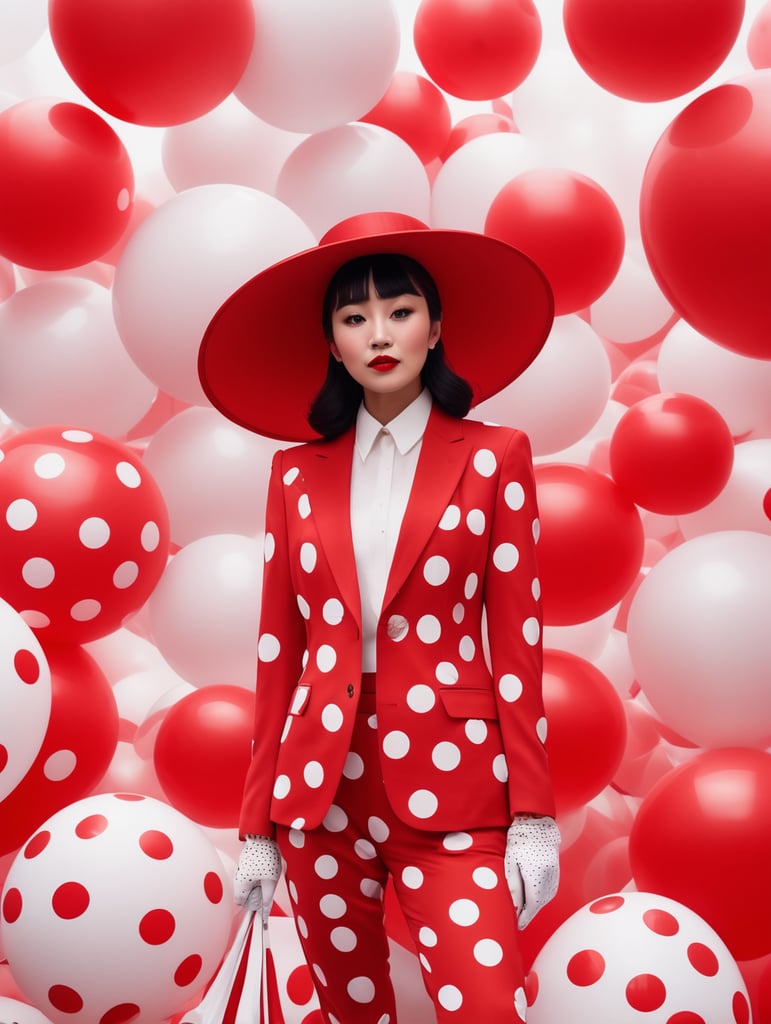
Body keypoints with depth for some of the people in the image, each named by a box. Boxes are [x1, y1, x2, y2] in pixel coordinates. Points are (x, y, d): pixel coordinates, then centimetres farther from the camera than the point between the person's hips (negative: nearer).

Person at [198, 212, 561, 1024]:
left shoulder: (493, 457, 0)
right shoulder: (297, 473, 5)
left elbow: (518, 637, -1)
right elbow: (278, 650, 6)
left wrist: (533, 814, -4)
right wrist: (258, 822, 7)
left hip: (451, 783, -2)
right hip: (322, 785, 3)